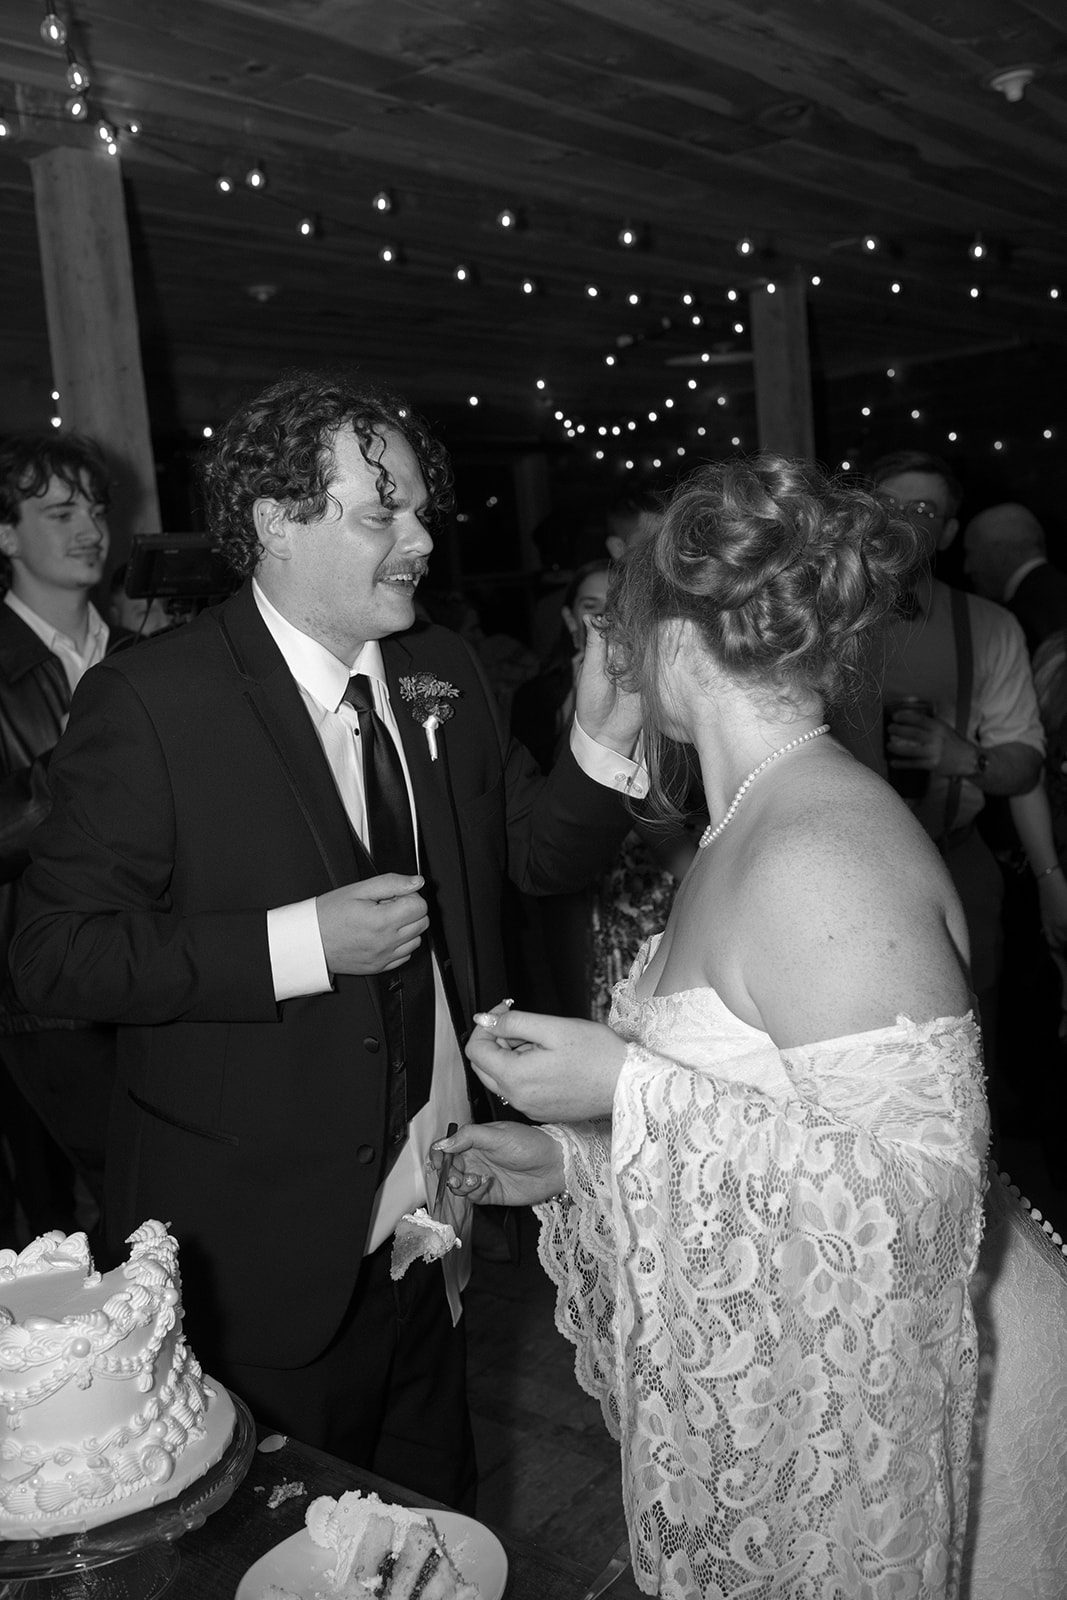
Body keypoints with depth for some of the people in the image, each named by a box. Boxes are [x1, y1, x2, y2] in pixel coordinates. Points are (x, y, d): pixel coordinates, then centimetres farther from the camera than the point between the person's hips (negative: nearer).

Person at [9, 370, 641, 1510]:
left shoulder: (442, 677, 3)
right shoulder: (150, 702, -15)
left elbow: (542, 856, 7)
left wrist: (603, 739, -12)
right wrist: (303, 943, -25)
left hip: (434, 1225, 5)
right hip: (266, 1262, -5)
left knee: (438, 1535, 25)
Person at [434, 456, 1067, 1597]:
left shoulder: (818, 857, -27)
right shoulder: (754, 829, 3)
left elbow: (914, 1188, -29)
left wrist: (633, 1090, -29)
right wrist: (572, 1159, 7)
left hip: (856, 1403, -8)